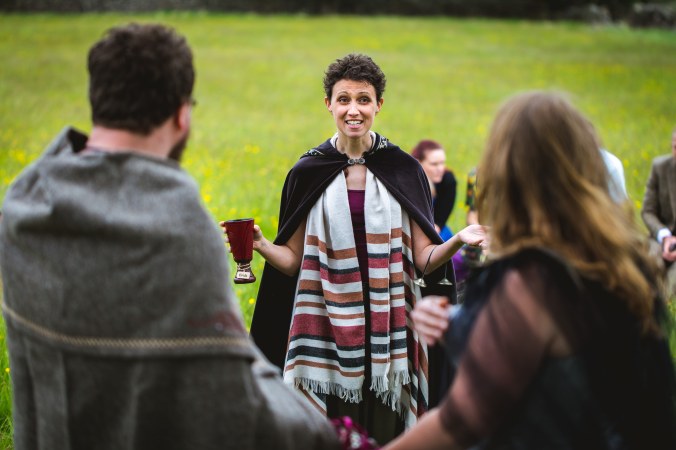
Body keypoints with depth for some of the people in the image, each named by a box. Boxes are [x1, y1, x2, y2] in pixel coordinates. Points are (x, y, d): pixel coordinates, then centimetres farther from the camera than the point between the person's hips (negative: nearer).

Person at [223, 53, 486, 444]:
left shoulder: (403, 170, 3)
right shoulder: (308, 174, 4)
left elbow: (424, 259, 1)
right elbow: (294, 261, 3)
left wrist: (458, 240, -18)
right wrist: (260, 245, -16)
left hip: (388, 327, 0)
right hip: (327, 329, 0)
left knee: (385, 433, 2)